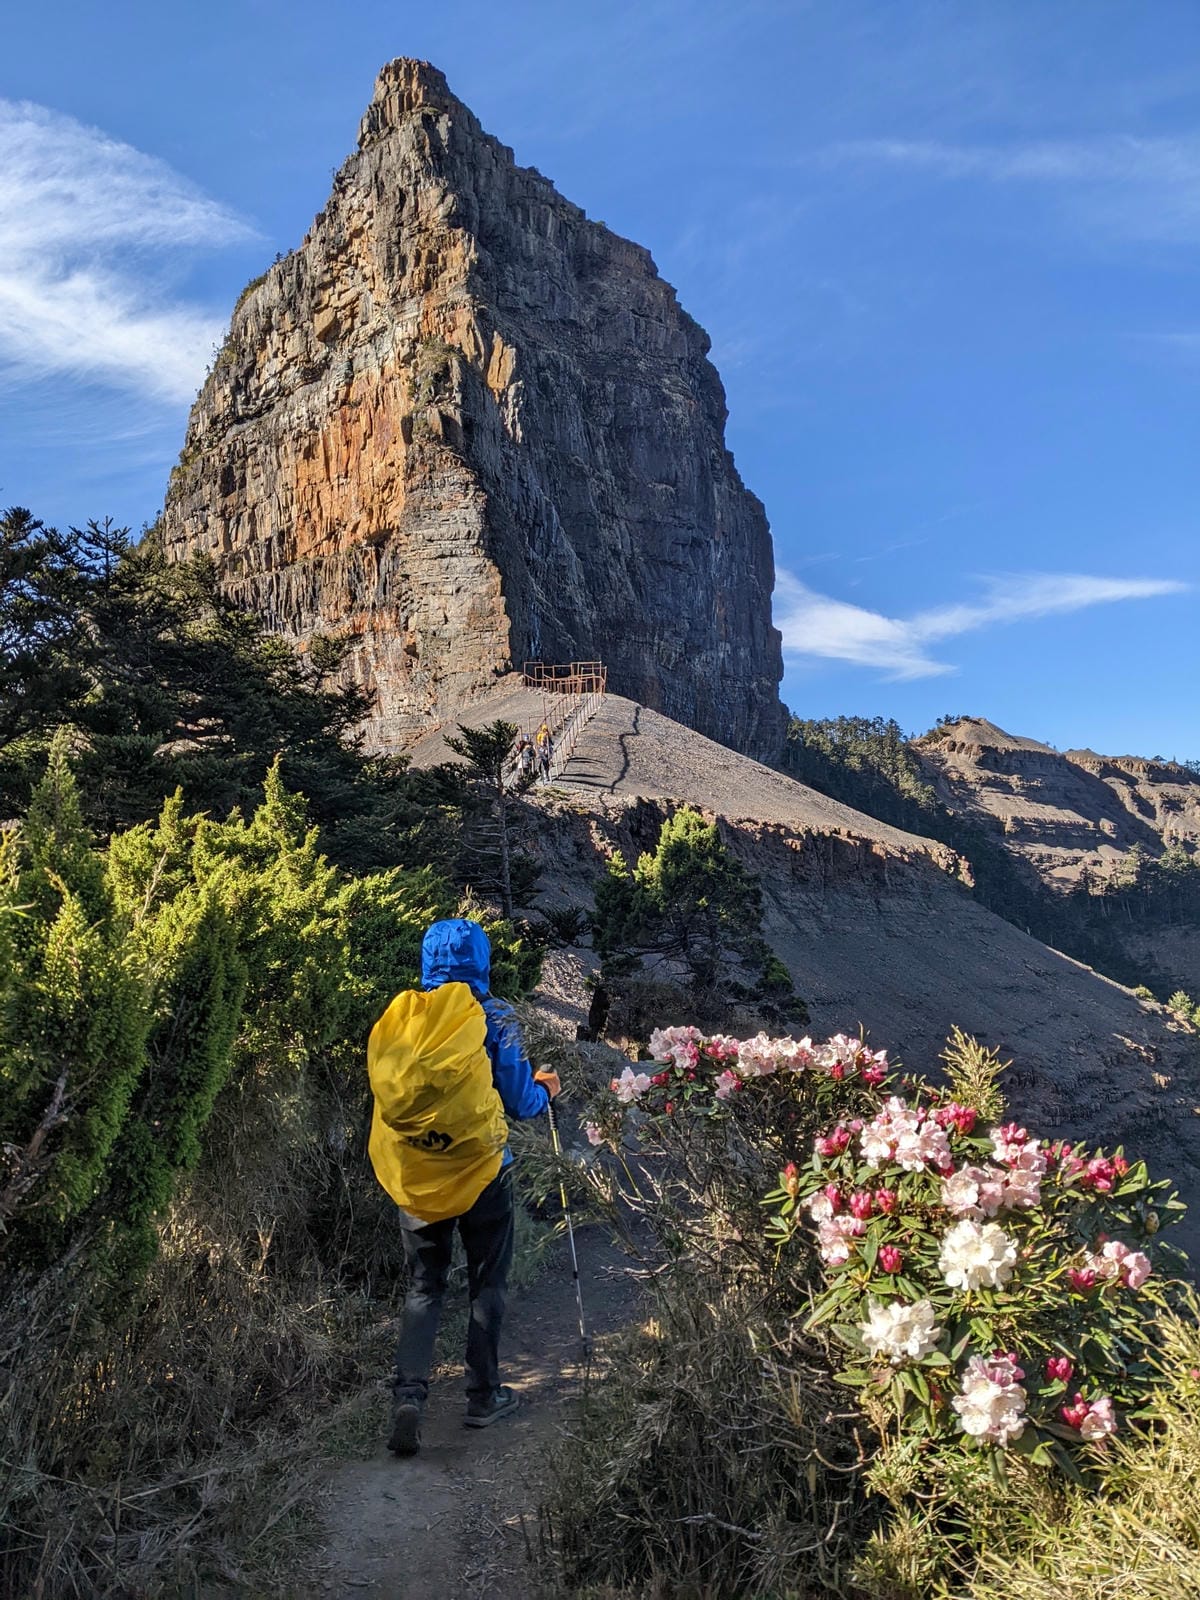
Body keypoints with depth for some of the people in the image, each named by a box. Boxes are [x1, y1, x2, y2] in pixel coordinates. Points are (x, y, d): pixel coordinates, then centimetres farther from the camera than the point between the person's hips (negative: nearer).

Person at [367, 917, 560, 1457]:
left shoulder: (397, 1017, -2)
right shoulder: (493, 1017, -12)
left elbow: (390, 1090, 9)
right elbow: (519, 1101, -8)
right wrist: (544, 1090, 14)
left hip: (414, 1175, 3)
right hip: (480, 1171, -2)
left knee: (423, 1287, 16)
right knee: (487, 1286, 15)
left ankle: (408, 1393, 1)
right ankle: (483, 1396, 25)